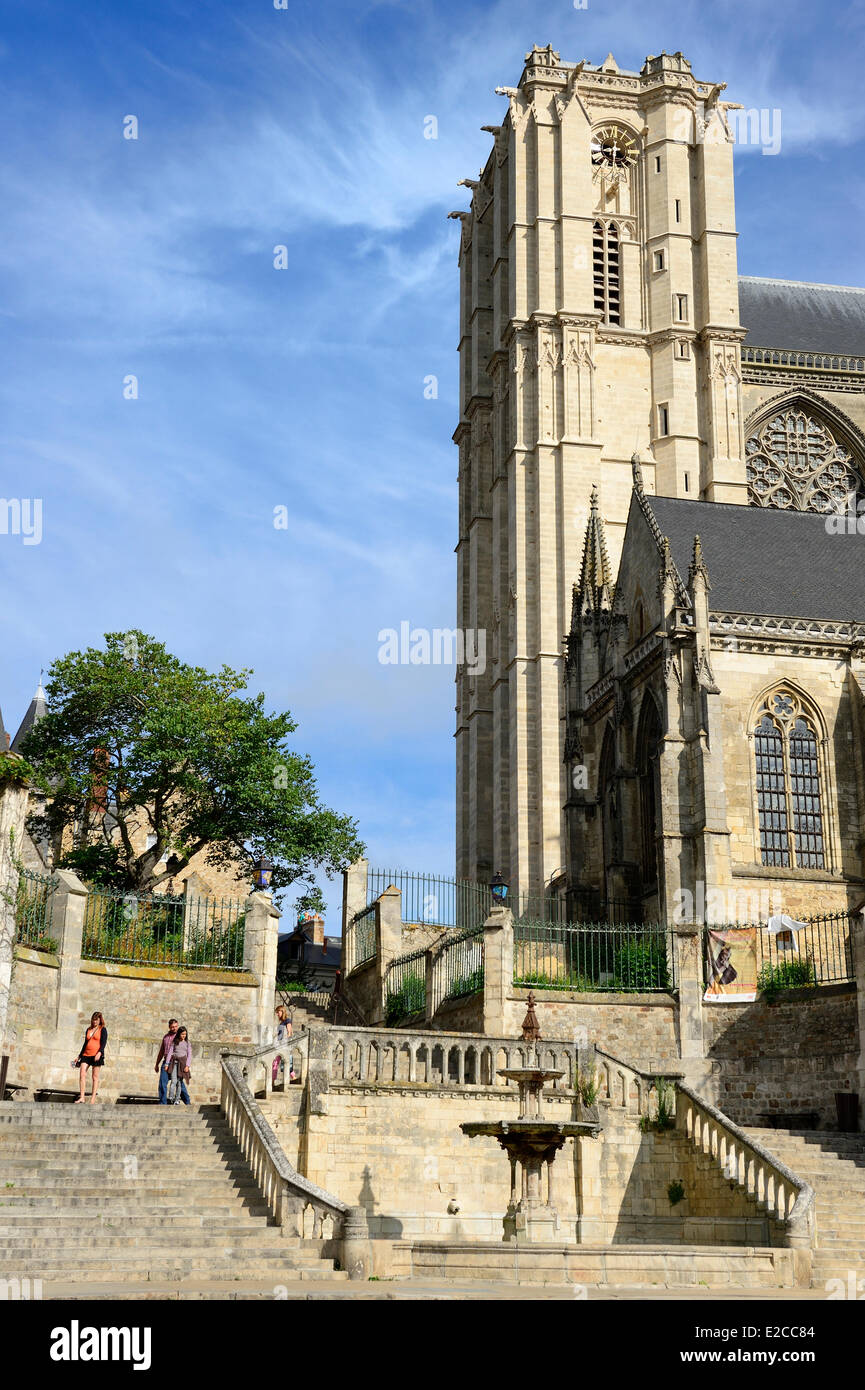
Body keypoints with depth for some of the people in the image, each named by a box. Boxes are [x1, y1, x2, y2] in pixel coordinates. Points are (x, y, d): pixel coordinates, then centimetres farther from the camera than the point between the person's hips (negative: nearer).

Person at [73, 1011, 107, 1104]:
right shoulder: (88, 1030, 18)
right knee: (82, 1074, -9)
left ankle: (93, 1098, -2)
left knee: (95, 1077, -3)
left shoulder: (103, 1030, 2)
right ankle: (81, 1097, -11)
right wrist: (79, 1056, 22)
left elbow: (103, 1043, -7)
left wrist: (100, 1052, -24)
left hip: (96, 1055, -5)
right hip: (86, 1055, 5)